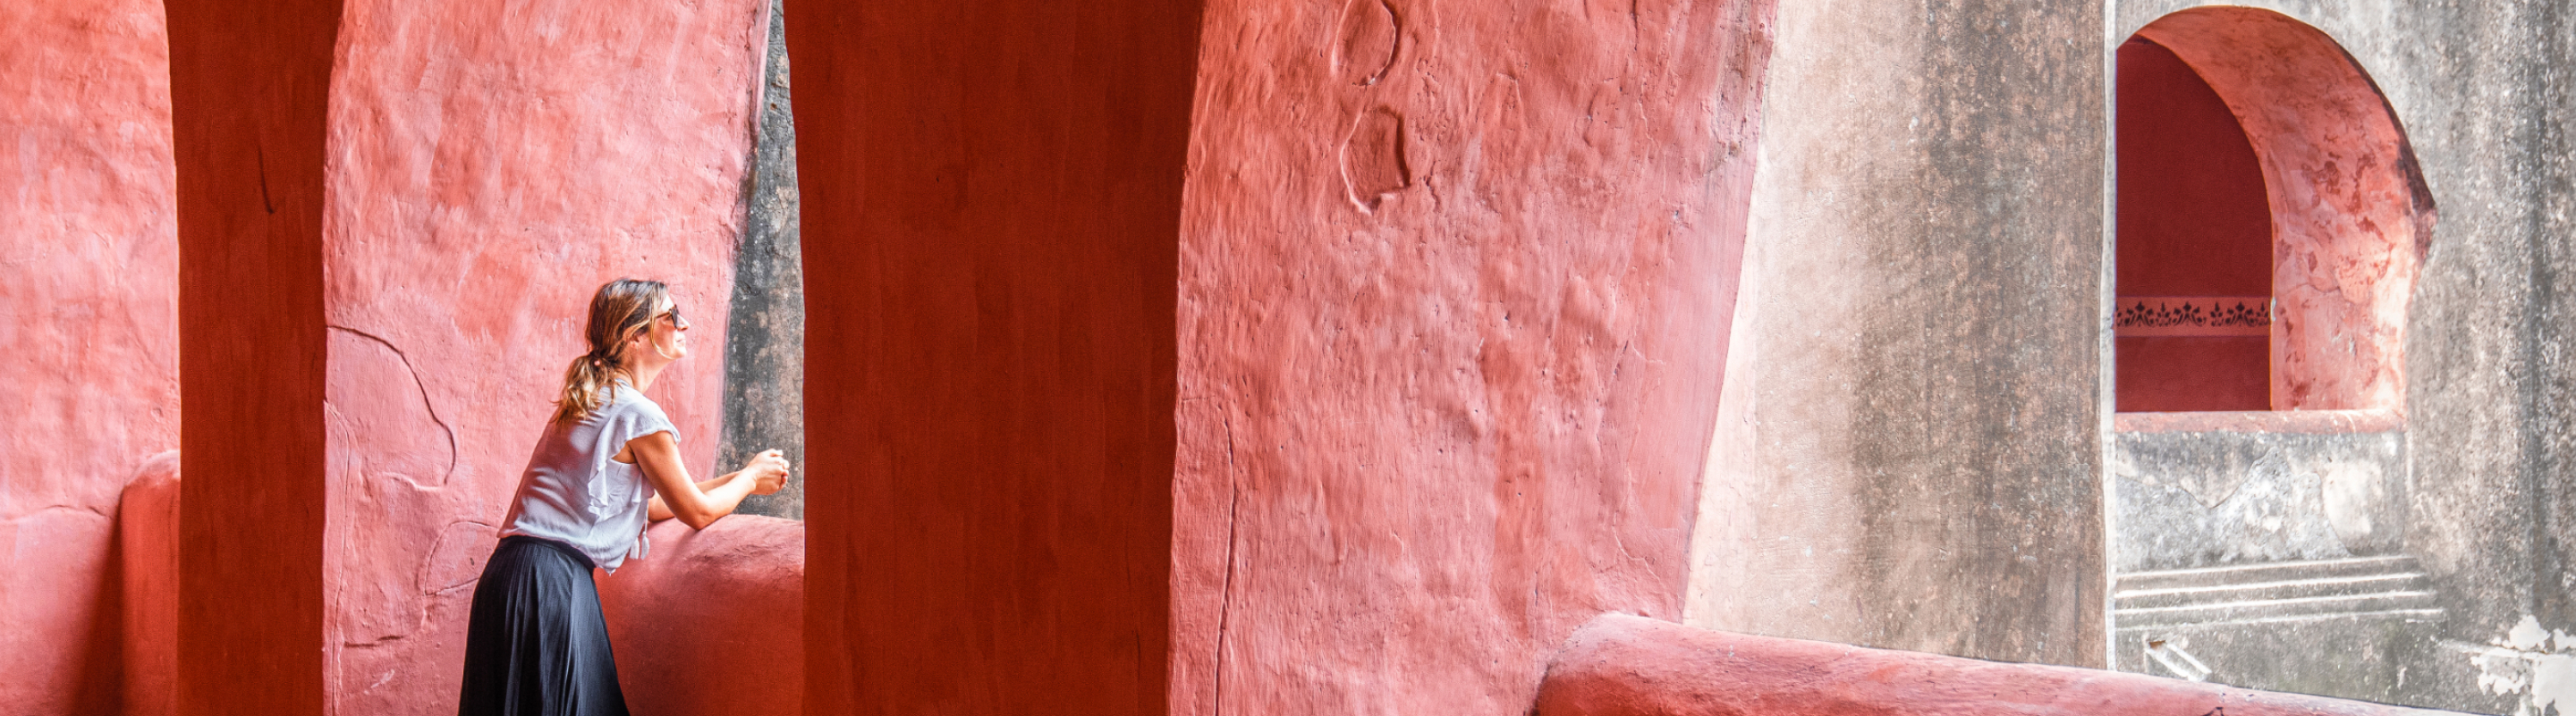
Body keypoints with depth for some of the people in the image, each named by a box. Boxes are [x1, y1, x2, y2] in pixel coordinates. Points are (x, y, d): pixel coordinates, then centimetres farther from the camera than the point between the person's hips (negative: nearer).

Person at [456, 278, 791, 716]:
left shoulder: (589, 404, 20)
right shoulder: (638, 415, -9)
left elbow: (648, 506, 27)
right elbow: (697, 512, 1)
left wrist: (736, 481, 31)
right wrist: (750, 478, 19)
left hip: (514, 569, 9)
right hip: (553, 581, -9)